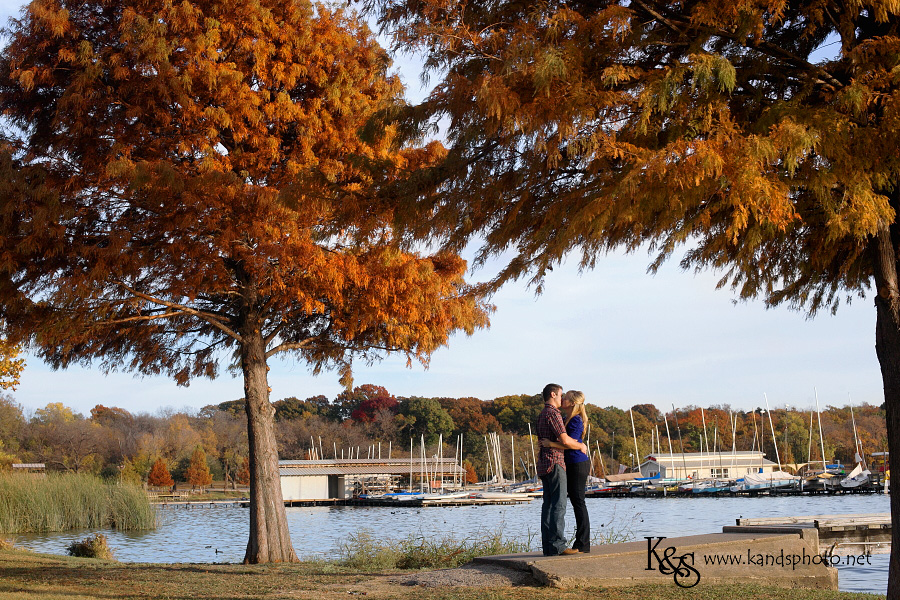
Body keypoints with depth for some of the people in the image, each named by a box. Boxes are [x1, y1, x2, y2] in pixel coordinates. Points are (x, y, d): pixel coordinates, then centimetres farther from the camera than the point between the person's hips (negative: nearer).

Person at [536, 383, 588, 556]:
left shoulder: (541, 415, 19)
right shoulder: (553, 413, -11)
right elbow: (565, 440, -18)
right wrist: (581, 446, -1)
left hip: (544, 464, 10)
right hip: (555, 463, -10)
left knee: (548, 504, 7)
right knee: (558, 505, -11)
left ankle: (547, 545, 5)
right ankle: (557, 545, -14)